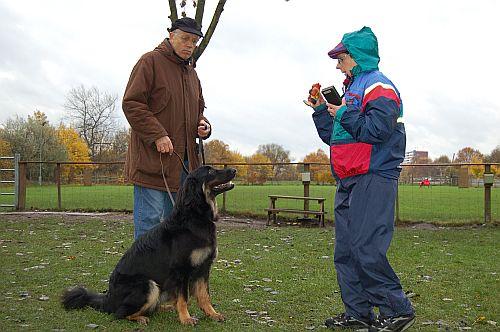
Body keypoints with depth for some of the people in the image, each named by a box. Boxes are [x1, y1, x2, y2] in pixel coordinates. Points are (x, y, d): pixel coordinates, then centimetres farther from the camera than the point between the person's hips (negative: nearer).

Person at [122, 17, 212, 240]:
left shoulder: (191, 72, 21)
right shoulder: (150, 62, -4)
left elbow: (198, 110, 29)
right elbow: (131, 104, -11)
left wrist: (203, 125, 6)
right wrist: (158, 135, -19)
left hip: (184, 161, 8)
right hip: (152, 158, -8)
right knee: (149, 219, -6)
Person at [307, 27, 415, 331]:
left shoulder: (379, 87, -6)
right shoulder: (352, 90, 23)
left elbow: (377, 130, -21)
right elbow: (333, 136, 27)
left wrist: (343, 114, -10)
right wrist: (322, 110, 16)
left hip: (373, 180, -10)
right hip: (349, 182, 10)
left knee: (366, 249, -15)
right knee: (346, 251, 8)